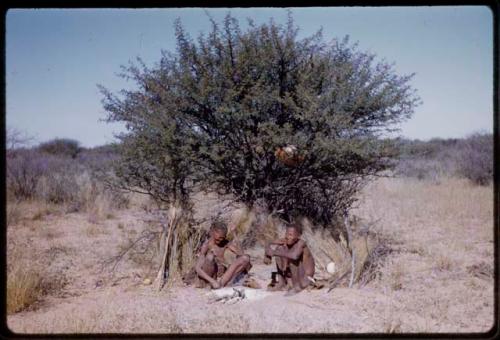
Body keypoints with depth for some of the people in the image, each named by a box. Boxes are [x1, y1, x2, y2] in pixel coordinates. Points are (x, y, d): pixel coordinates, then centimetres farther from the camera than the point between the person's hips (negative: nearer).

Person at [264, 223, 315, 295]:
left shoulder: (301, 243, -25)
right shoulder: (284, 241, -9)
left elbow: (295, 256, -46)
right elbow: (268, 245, 2)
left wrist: (274, 253, -38)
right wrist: (267, 255, -20)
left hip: (305, 279, -7)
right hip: (291, 275, 7)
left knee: (292, 259, -28)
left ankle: (297, 286, -13)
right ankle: (282, 283, 3)